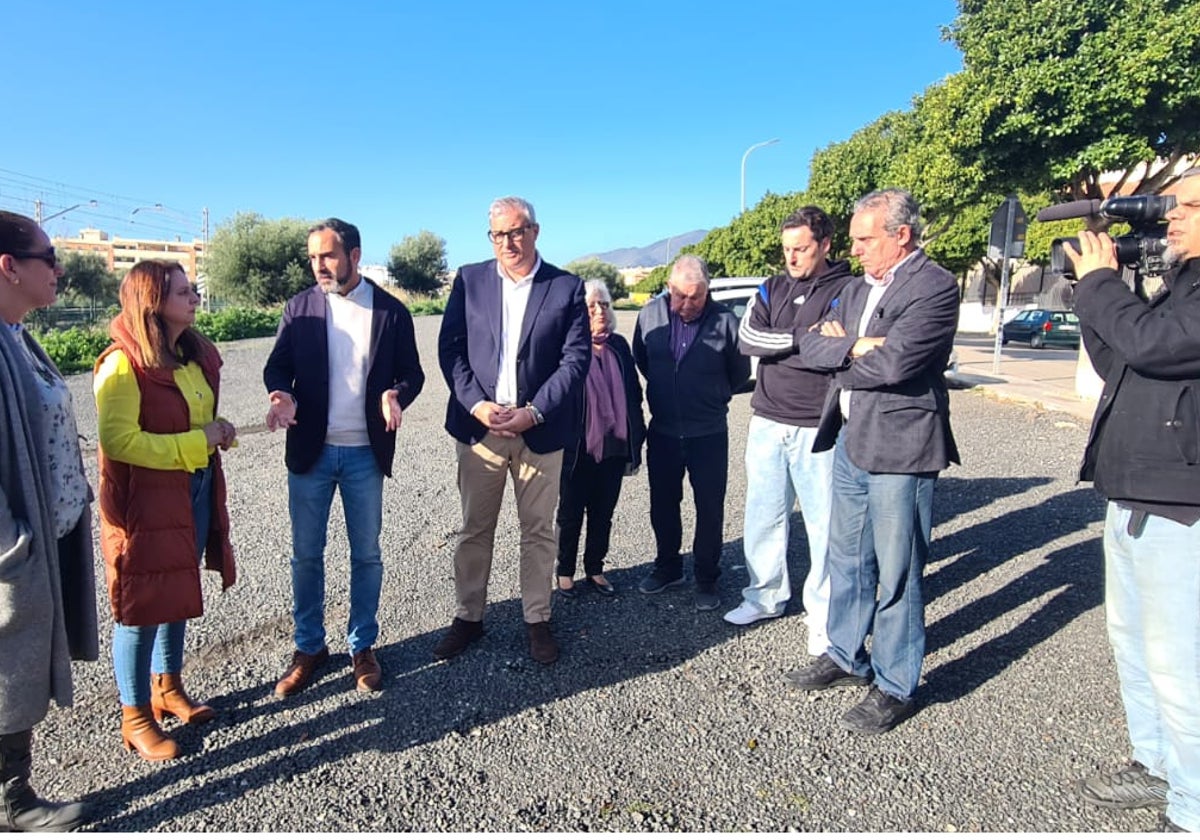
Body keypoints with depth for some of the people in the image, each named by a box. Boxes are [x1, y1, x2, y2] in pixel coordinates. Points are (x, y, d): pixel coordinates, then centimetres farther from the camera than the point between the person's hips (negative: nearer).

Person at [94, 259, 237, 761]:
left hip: (197, 493, 8)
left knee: (178, 595, 19)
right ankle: (135, 717, 22)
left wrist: (219, 431, 2)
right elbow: (119, 441, -22)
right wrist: (197, 441, -22)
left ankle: (168, 687, 37)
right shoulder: (122, 363, -17)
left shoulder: (198, 354, 7)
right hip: (144, 501, -7)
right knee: (141, 605, 5)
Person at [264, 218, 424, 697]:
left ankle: (363, 646, 28)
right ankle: (309, 647, 28)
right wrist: (284, 396, -18)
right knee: (306, 553, 10)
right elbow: (277, 366, 4)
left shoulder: (391, 311, -1)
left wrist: (397, 395, -20)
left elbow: (411, 371, 2)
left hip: (365, 453, -1)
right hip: (311, 450, 1)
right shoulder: (300, 307, 2)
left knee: (366, 554, 10)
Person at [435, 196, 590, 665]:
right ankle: (468, 617, 27)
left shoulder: (567, 287, 1)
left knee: (539, 532, 10)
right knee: (474, 530, 11)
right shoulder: (469, 280, 5)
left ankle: (537, 620, 25)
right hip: (479, 427, 1)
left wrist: (534, 412, -13)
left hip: (540, 430, -1)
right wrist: (476, 404, -12)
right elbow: (450, 348, 2)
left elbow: (576, 358, -5)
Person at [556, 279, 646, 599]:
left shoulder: (619, 346, 7)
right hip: (577, 450, -4)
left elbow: (634, 394, 10)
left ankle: (595, 570, 31)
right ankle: (565, 572, 27)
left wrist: (636, 441, 8)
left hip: (614, 448, 5)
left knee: (603, 513, 15)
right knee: (571, 514, 11)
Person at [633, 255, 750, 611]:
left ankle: (707, 579, 23)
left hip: (709, 434, -3)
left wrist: (714, 397, 9)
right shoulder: (650, 314, -5)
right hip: (662, 431, 3)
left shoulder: (724, 321, -14)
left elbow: (740, 371, 1)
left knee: (710, 509, 7)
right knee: (662, 505, 15)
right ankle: (668, 567, 35)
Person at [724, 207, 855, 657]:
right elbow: (747, 339, -5)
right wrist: (804, 339, -15)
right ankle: (765, 595, 29)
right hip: (767, 422, 5)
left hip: (817, 428, -4)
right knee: (762, 516, 12)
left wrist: (774, 346, -10)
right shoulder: (772, 289, 10)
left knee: (824, 522, 4)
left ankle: (824, 613, 19)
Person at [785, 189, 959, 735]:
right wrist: (853, 348, -14)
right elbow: (811, 344, 5)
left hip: (899, 446, -8)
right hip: (850, 440, 8)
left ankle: (895, 687, 20)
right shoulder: (860, 286, 14)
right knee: (846, 557, 18)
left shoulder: (934, 287, -11)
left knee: (895, 571, 3)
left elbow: (894, 363, -23)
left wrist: (840, 352, -7)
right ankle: (847, 657, 35)